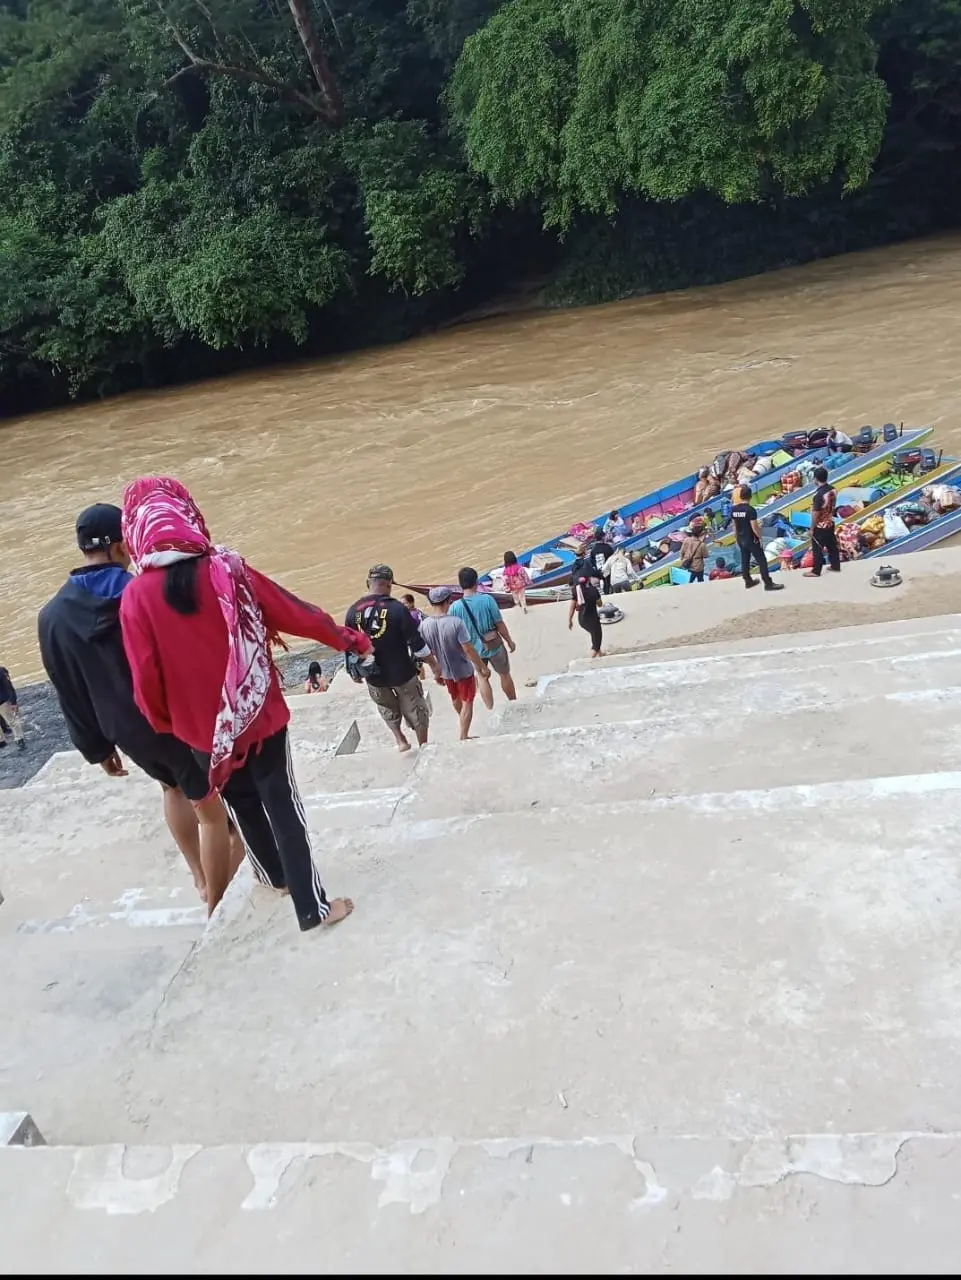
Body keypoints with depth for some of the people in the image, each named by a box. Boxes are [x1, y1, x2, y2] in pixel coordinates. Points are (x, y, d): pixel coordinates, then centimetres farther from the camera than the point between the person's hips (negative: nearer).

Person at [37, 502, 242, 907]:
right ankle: (217, 902, 20)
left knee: (173, 786, 31)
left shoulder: (52, 616, -8)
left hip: (128, 732, 5)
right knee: (211, 807, 11)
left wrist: (96, 747, 10)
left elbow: (69, 694, -1)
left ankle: (201, 878, 41)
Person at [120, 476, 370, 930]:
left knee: (242, 804, 23)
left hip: (203, 728, 1)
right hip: (259, 713, -1)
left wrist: (164, 724, 9)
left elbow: (145, 679, -10)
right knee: (282, 805, 9)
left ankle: (275, 875, 45)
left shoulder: (136, 596, -13)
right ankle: (313, 906, 13)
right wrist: (348, 639, 10)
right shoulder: (226, 571, -13)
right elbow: (297, 613, -5)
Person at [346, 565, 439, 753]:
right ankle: (423, 745, 31)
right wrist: (433, 665, -2)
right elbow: (417, 643, -16)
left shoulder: (353, 611, -8)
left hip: (374, 676, 3)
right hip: (402, 672, -3)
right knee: (415, 711, 20)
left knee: (388, 710, 30)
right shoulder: (397, 609, -19)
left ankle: (400, 741, 26)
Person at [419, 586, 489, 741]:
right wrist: (483, 667, -10)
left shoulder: (424, 625, -14)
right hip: (463, 670, -5)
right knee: (467, 702, 13)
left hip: (445, 671, 5)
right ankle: (464, 737, 17)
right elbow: (468, 649, -23)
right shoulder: (456, 622, -28)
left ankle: (463, 721, 54)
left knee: (455, 698, 29)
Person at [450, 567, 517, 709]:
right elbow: (500, 624, -13)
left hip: (474, 649, 2)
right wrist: (510, 642, 2)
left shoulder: (455, 607, -16)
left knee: (483, 679, 23)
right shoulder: (487, 599, -21)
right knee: (505, 674, 22)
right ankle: (514, 704, 40)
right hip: (494, 646, -1)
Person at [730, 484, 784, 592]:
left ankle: (748, 581, 27)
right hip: (751, 539, -7)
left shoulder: (734, 509, -1)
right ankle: (768, 583, 0)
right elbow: (754, 527, -21)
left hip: (740, 539, 7)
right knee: (762, 561, -1)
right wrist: (760, 537, -7)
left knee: (744, 560, 17)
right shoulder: (750, 510, -21)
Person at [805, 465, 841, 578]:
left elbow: (815, 514, -23)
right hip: (830, 523, 8)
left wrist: (812, 528, -13)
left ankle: (816, 571, 14)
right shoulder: (832, 489, -4)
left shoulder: (819, 494, -28)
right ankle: (836, 566, 33)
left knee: (817, 549, 5)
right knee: (832, 546, 20)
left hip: (820, 526, -8)